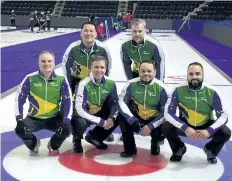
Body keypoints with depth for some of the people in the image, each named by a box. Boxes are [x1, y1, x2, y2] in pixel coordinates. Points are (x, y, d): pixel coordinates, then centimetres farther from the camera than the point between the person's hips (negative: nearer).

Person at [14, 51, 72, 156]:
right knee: (20, 130, -25)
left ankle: (54, 146, 12)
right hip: (34, 118, 0)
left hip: (54, 118, 0)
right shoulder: (30, 79, -10)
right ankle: (33, 144, 13)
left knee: (66, 129, -26)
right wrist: (19, 119, -18)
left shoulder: (61, 80, -8)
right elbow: (19, 98, -8)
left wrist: (66, 121, -20)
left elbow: (67, 101, -8)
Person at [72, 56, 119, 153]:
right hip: (84, 115, -6)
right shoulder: (84, 84, -28)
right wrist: (101, 122, -32)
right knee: (80, 123, -36)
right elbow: (80, 110, -32)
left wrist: (111, 118, -21)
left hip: (99, 113, 6)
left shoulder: (110, 83, -13)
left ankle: (94, 137, 12)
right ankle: (77, 141, 3)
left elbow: (115, 103, -1)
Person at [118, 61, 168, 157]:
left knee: (158, 131, -29)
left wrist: (150, 126, -25)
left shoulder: (161, 87, -17)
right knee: (122, 117, -24)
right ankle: (130, 148, -5)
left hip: (153, 120, -1)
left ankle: (155, 143, 13)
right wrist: (132, 120, -29)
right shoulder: (132, 84, -14)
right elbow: (121, 102, -14)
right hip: (136, 117, 2)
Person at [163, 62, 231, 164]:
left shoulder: (212, 91, -19)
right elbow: (168, 113, -21)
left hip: (206, 126, 0)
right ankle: (179, 149, 8)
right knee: (166, 128, -27)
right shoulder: (179, 90, -19)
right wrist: (185, 128, -34)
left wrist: (209, 131, -34)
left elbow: (223, 115, -17)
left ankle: (211, 150, 12)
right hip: (185, 125, 0)